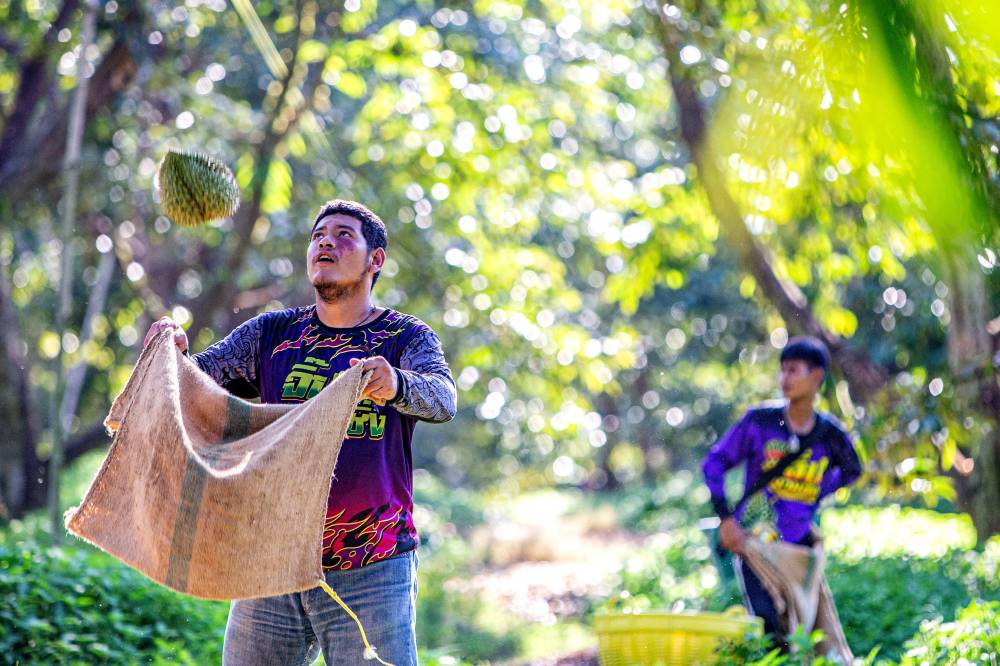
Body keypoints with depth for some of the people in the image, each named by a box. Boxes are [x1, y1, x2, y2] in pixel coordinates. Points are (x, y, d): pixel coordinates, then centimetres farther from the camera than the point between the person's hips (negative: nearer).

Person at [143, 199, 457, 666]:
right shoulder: (272, 333, 11)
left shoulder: (407, 338, 1)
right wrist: (170, 355, -21)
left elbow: (442, 400, -18)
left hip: (372, 575, -3)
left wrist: (395, 384, -40)